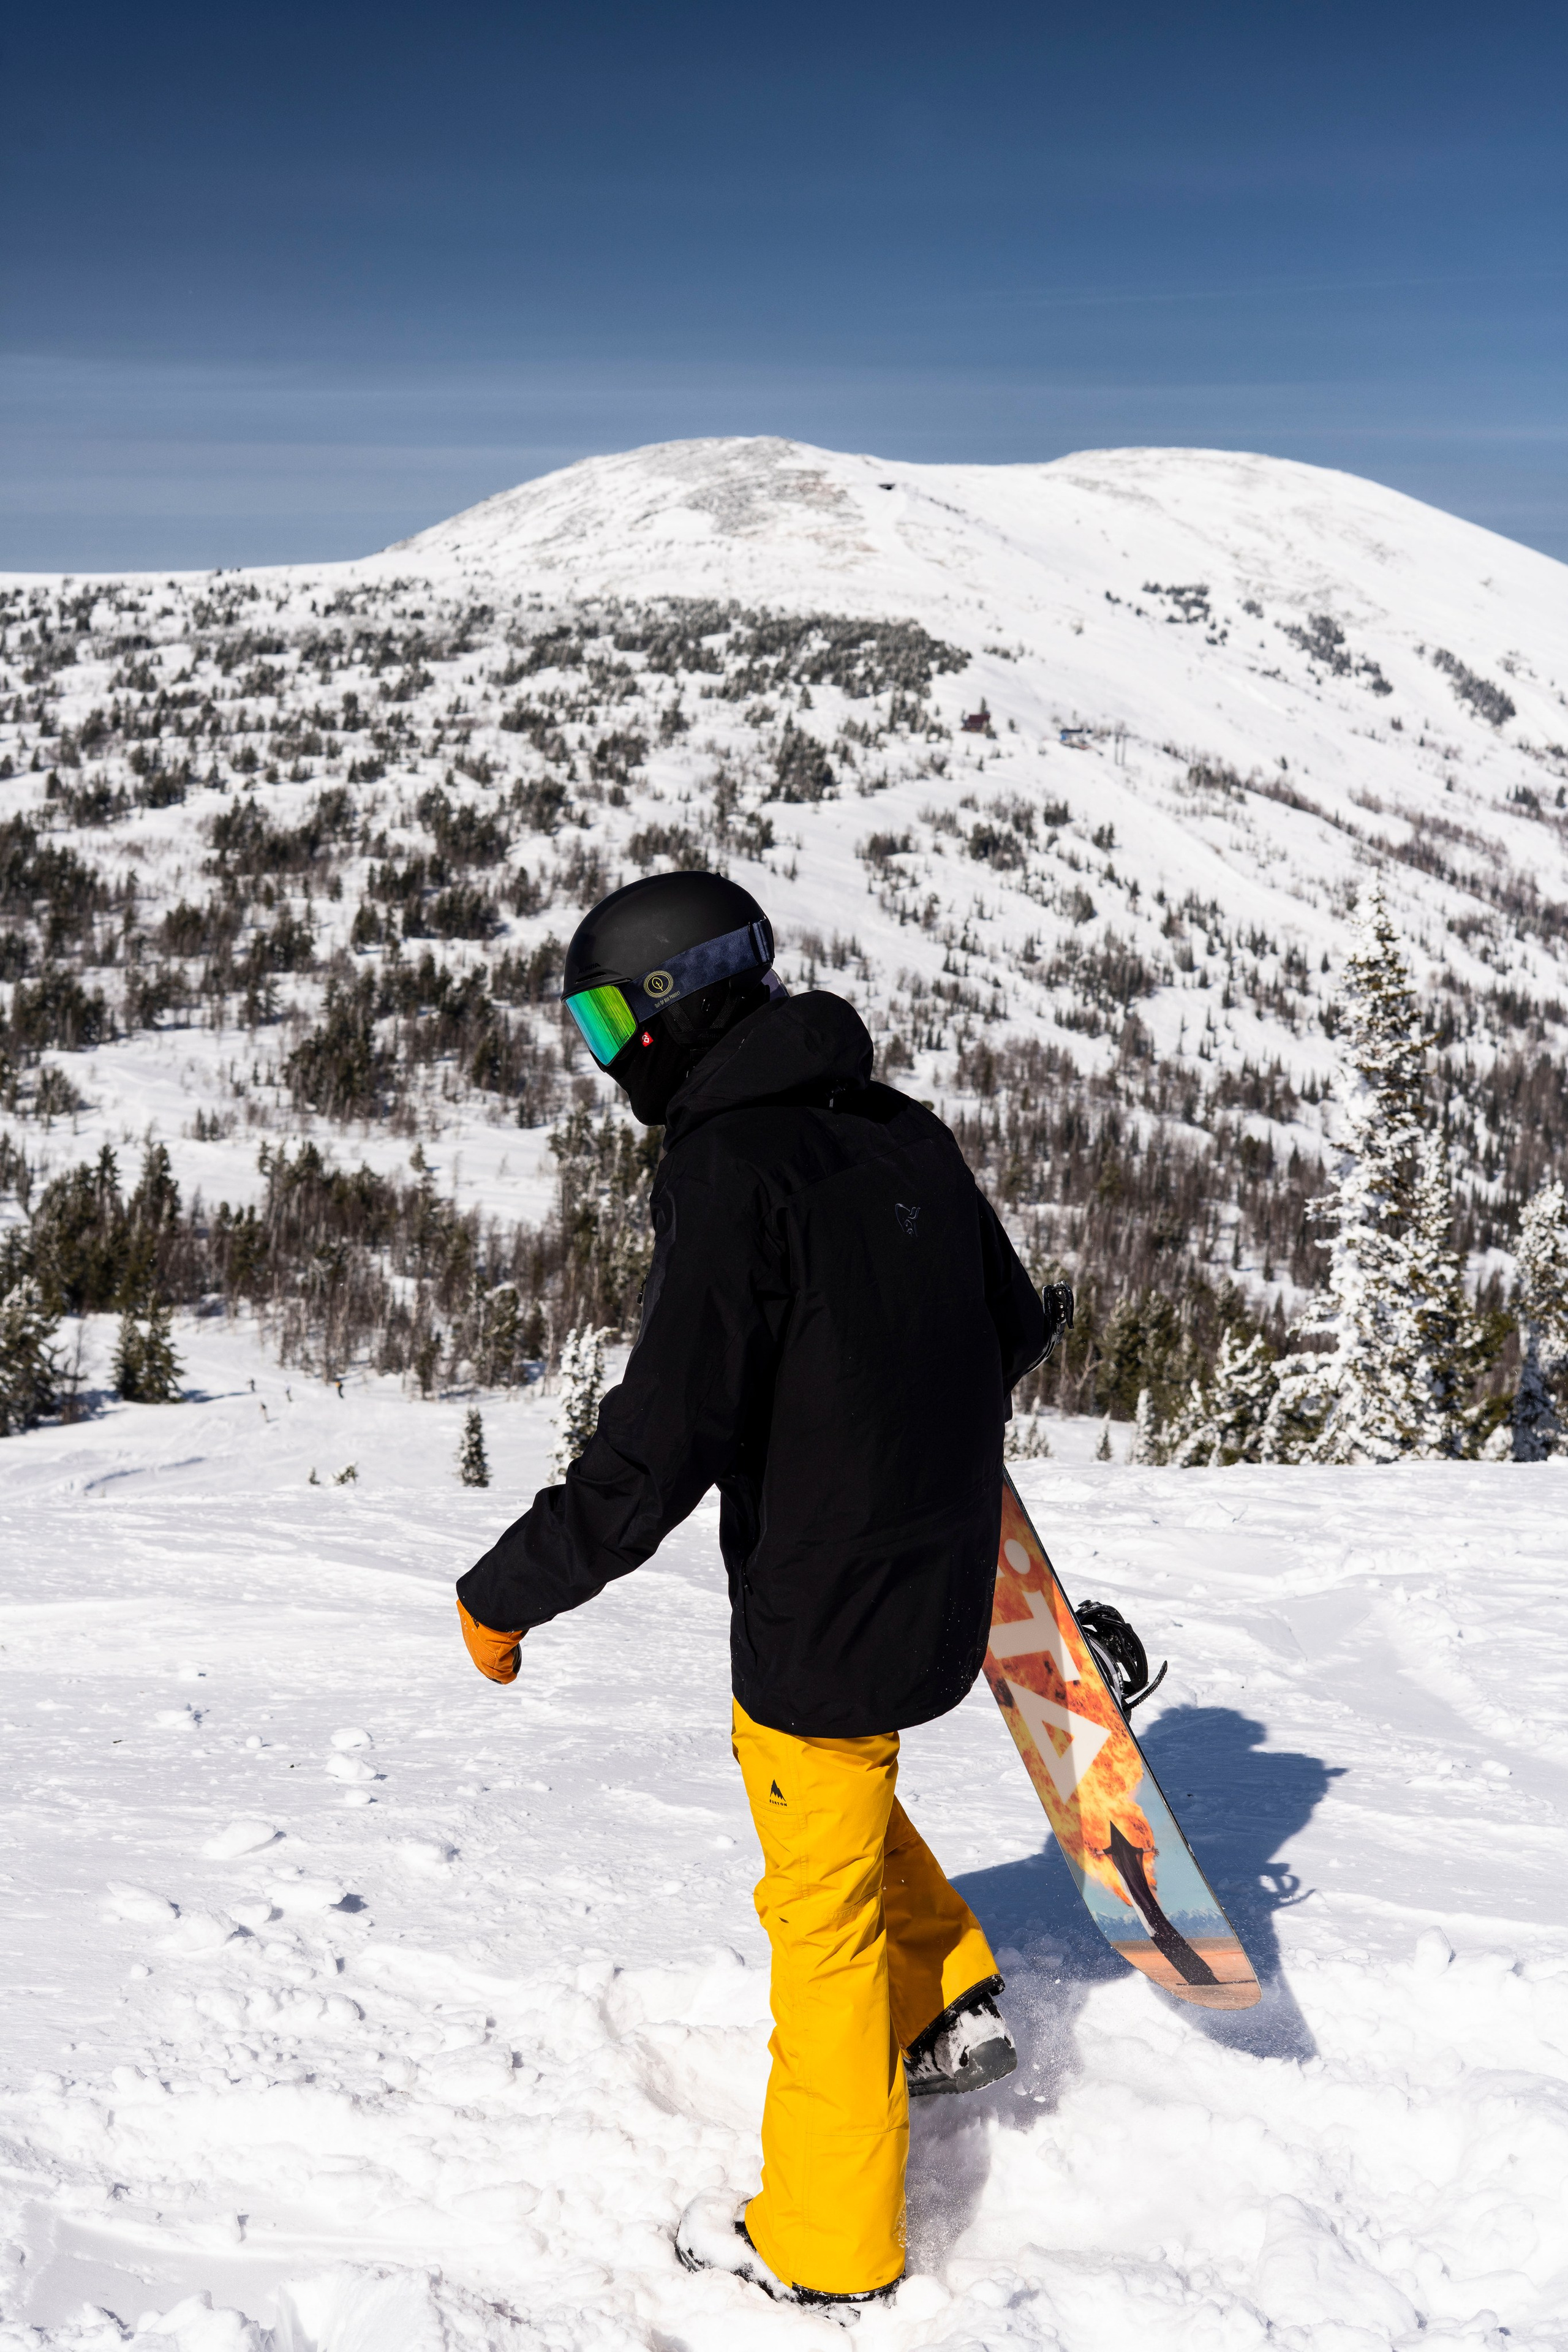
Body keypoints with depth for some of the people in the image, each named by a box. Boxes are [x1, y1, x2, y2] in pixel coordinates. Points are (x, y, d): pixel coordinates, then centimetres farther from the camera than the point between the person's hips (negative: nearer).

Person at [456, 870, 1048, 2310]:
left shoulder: (732, 1174, -21)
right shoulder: (905, 1133, 3)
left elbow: (663, 1446, -25)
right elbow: (1017, 1327, 13)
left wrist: (507, 1594, -14)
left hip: (826, 1608, -8)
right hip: (944, 1579, 8)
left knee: (824, 1906, 8)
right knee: (807, 1763, 31)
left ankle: (827, 2244, 24)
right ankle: (953, 2002, 34)